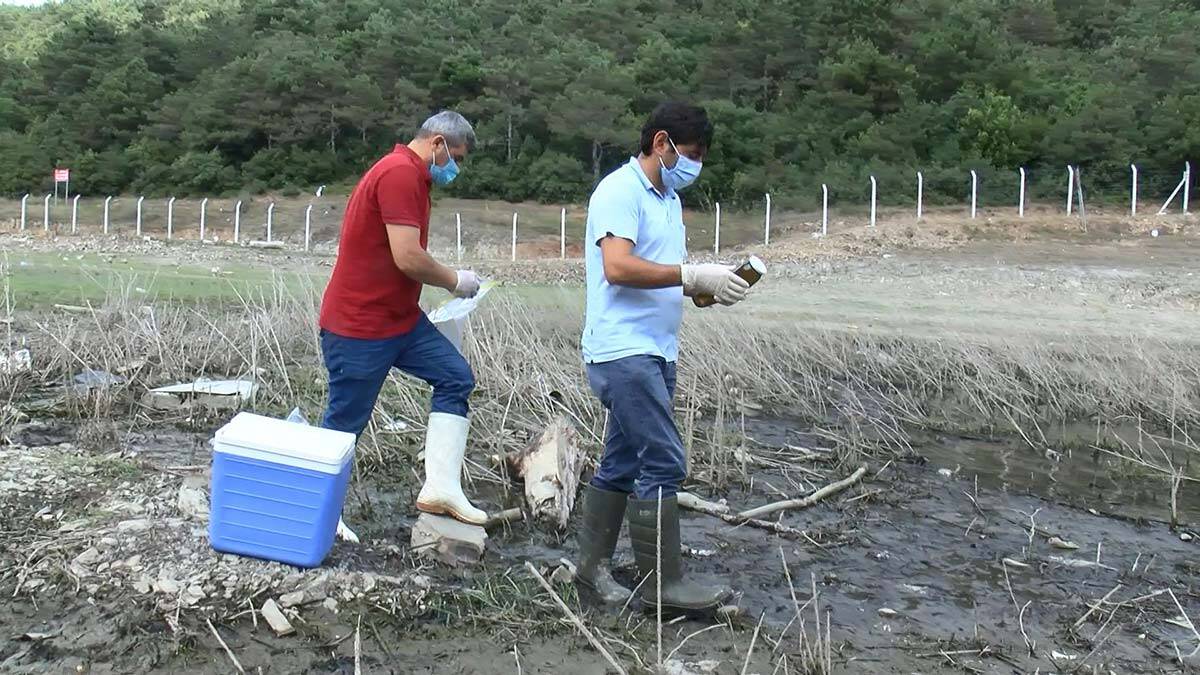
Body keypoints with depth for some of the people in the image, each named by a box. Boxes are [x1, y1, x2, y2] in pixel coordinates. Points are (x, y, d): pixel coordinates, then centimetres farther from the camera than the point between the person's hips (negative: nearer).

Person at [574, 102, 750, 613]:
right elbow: (618, 267, -23)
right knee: (662, 462, -10)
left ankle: (593, 564, 22)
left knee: (622, 463, 13)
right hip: (623, 350, -9)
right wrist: (694, 275, -23)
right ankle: (662, 581, -2)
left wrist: (708, 286, 1)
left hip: (656, 351, 10)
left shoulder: (668, 198, 20)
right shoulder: (620, 191, -10)